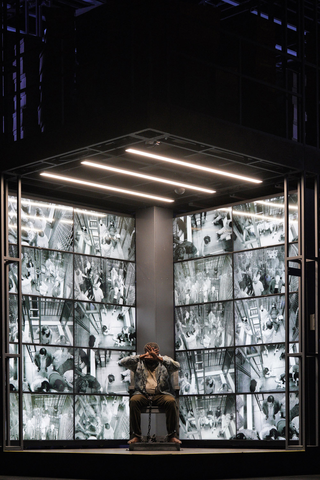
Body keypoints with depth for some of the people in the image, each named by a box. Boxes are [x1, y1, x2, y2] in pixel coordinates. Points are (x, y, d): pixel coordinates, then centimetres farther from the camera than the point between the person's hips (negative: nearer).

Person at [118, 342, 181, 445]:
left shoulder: (164, 360, 16)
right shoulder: (139, 362, 16)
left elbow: (177, 366, -4)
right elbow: (122, 362, 2)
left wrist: (158, 358, -12)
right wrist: (141, 356, -6)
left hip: (161, 394, 0)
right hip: (143, 394, 0)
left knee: (171, 401, -31)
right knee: (134, 401, -31)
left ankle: (171, 435, -19)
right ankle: (137, 435, -23)